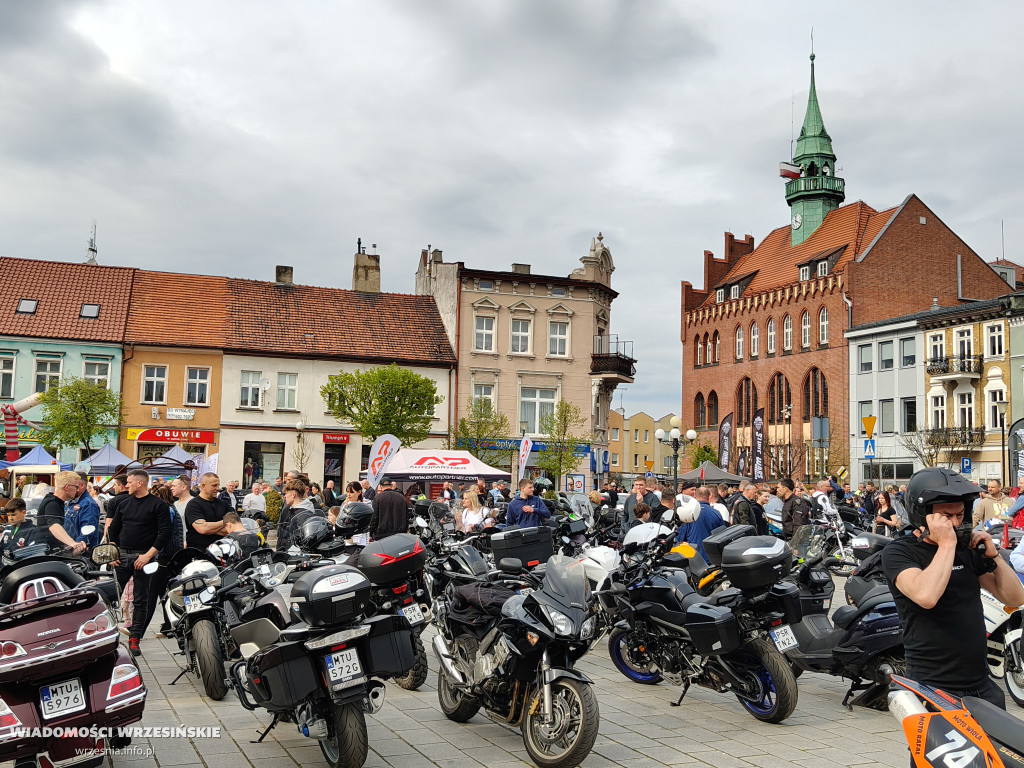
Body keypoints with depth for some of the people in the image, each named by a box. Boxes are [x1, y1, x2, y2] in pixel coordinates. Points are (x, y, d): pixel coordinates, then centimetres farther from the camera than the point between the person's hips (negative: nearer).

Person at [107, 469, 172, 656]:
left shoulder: (158, 504, -4)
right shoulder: (125, 503, 14)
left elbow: (165, 533, -10)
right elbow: (113, 529, 20)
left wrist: (148, 555, -16)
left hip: (143, 558, -5)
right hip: (121, 556, 5)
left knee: (141, 601, 2)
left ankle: (134, 640, 7)